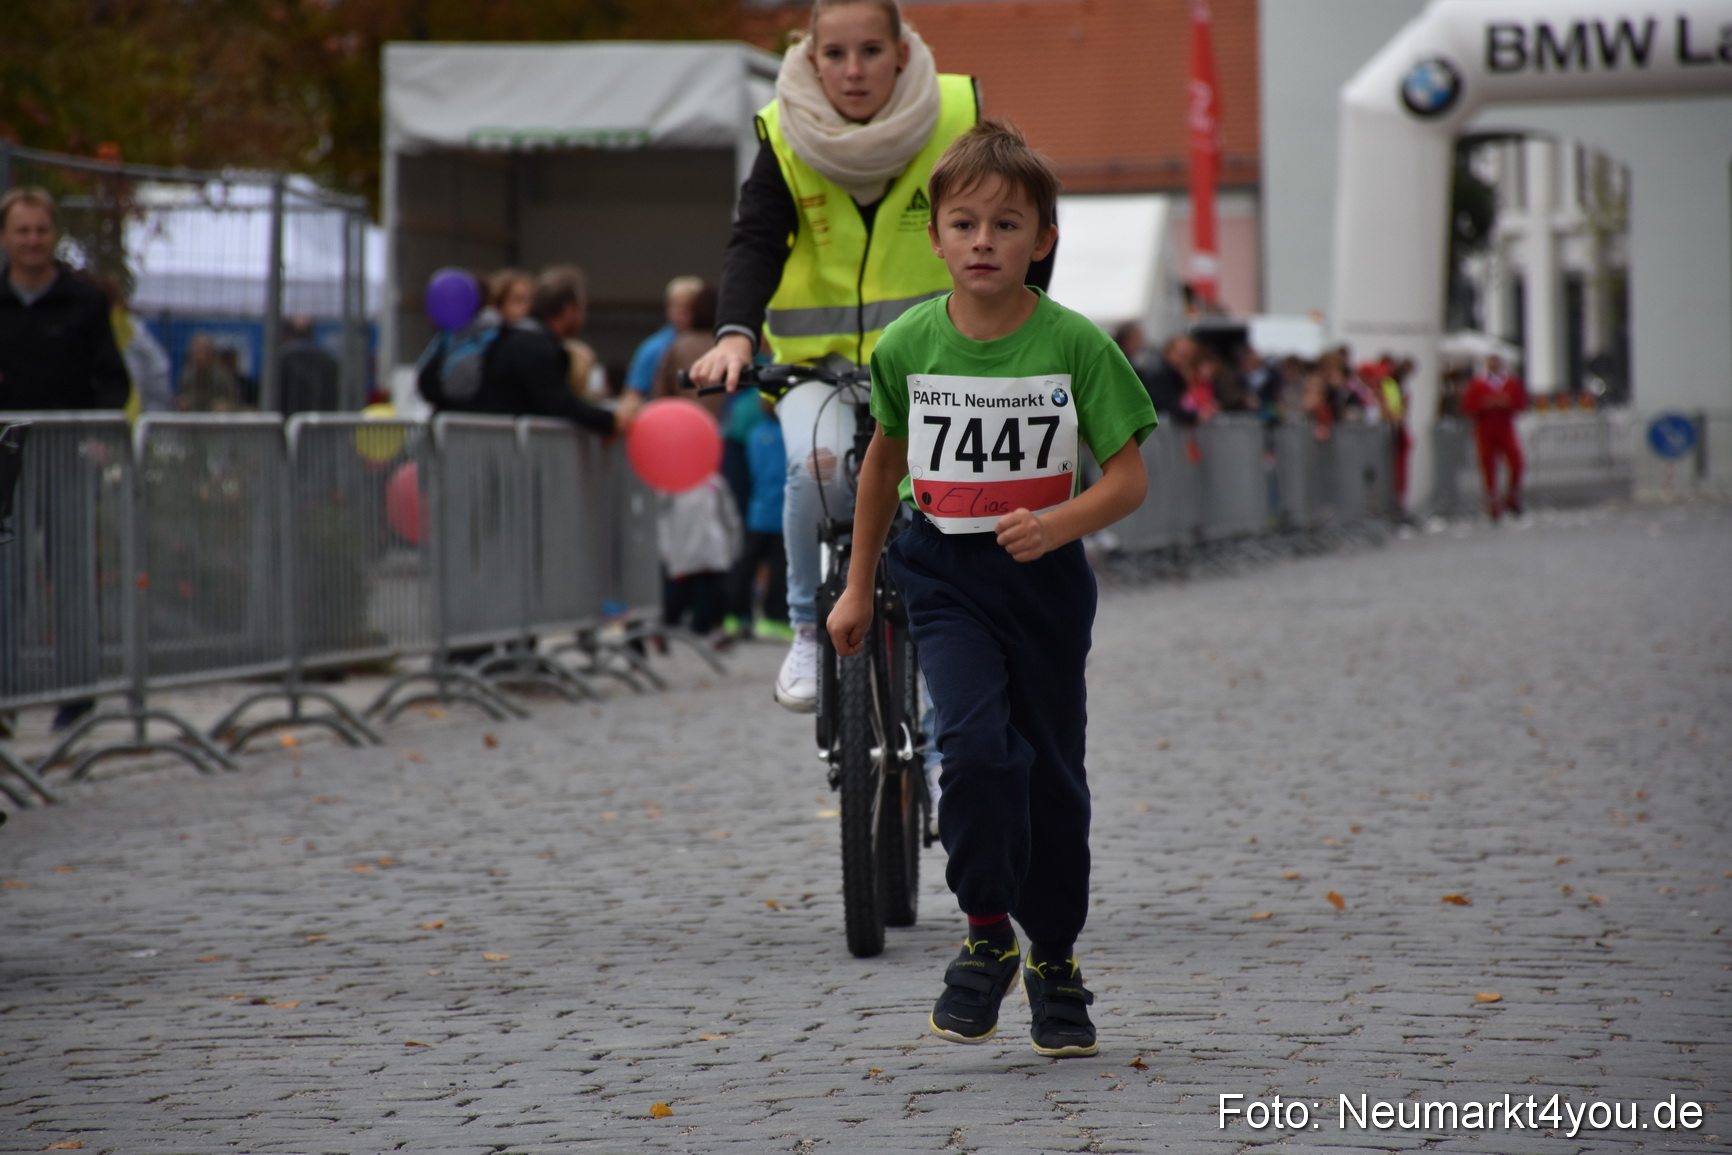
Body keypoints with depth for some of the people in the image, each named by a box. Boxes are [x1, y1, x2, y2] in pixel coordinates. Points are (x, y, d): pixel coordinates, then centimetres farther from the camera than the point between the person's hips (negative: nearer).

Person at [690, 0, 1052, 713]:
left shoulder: (958, 118, -10)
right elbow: (755, 243, -20)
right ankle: (813, 628, -7)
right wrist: (735, 334, -38)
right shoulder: (786, 137, -10)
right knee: (820, 463, -32)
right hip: (818, 355, 0)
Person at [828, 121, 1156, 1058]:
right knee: (976, 747, -21)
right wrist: (857, 587, 17)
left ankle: (1055, 962, 26)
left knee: (1052, 771, 8)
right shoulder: (908, 345, -4)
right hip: (944, 576, 0)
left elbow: (1128, 478, -8)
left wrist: (1058, 524, -27)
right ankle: (985, 940, -3)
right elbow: (885, 461, 13)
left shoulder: (1076, 345, -10)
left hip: (1046, 577, 0)